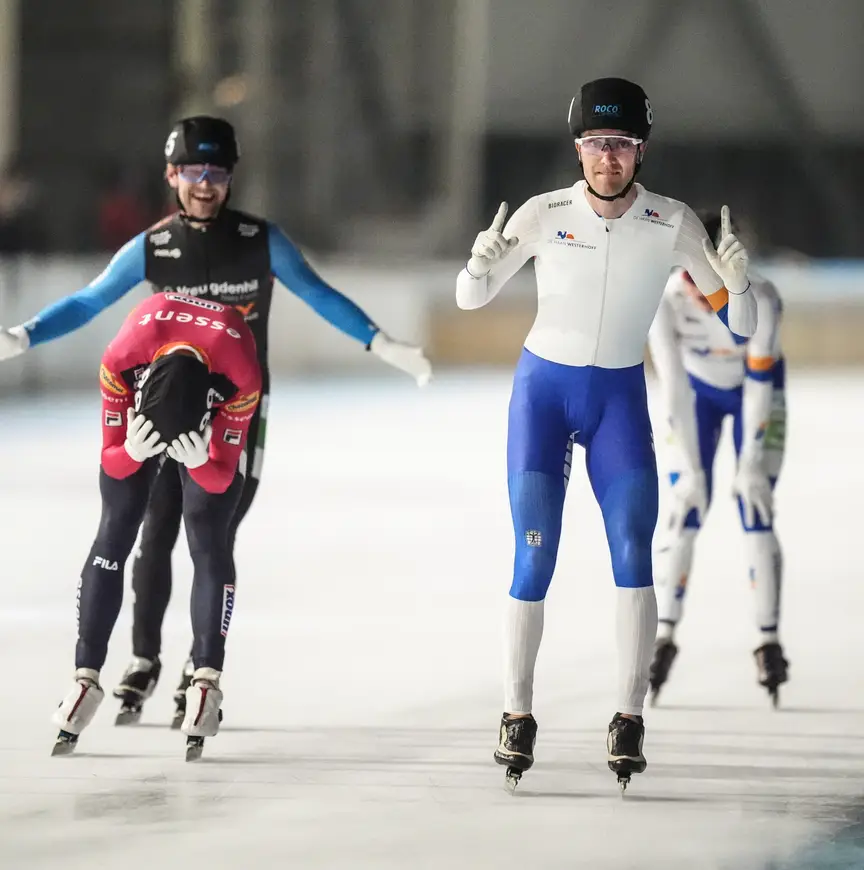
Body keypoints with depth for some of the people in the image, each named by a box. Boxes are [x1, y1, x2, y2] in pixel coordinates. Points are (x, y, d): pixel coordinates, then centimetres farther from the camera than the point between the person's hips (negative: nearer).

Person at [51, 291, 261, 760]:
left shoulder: (242, 377, -41)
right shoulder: (119, 359, -39)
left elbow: (222, 478, -28)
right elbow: (111, 462, -25)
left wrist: (200, 462, -51)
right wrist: (132, 451, -48)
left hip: (215, 409, -1)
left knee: (207, 541, -15)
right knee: (114, 536, -6)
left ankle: (206, 682, -11)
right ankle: (86, 679, -3)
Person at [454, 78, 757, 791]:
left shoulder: (673, 225, -10)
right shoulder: (544, 215, -10)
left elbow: (739, 325, -8)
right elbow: (471, 299, 0)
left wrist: (736, 282, -30)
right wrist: (482, 264, -23)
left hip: (620, 398, 0)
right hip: (543, 390, 0)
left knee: (634, 553, -13)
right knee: (535, 559, -6)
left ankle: (630, 718, -8)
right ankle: (518, 716, 5)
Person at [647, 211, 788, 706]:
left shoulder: (760, 300, -35)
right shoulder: (664, 301, -32)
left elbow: (759, 386, -27)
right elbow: (674, 387, -26)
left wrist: (752, 466, -24)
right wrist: (691, 468, -24)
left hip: (755, 390, -1)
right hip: (699, 390, 1)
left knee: (756, 512, -10)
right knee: (686, 512, -7)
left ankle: (769, 641, -3)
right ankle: (665, 637, 0)